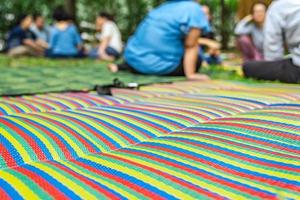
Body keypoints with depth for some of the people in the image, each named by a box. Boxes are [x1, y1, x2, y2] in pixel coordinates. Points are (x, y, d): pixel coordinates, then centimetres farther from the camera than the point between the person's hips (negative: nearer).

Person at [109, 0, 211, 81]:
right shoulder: (194, 10, -8)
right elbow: (191, 47, -9)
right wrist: (191, 74, -5)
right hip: (159, 65, -8)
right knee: (196, 61, 14)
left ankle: (123, 66, 11)